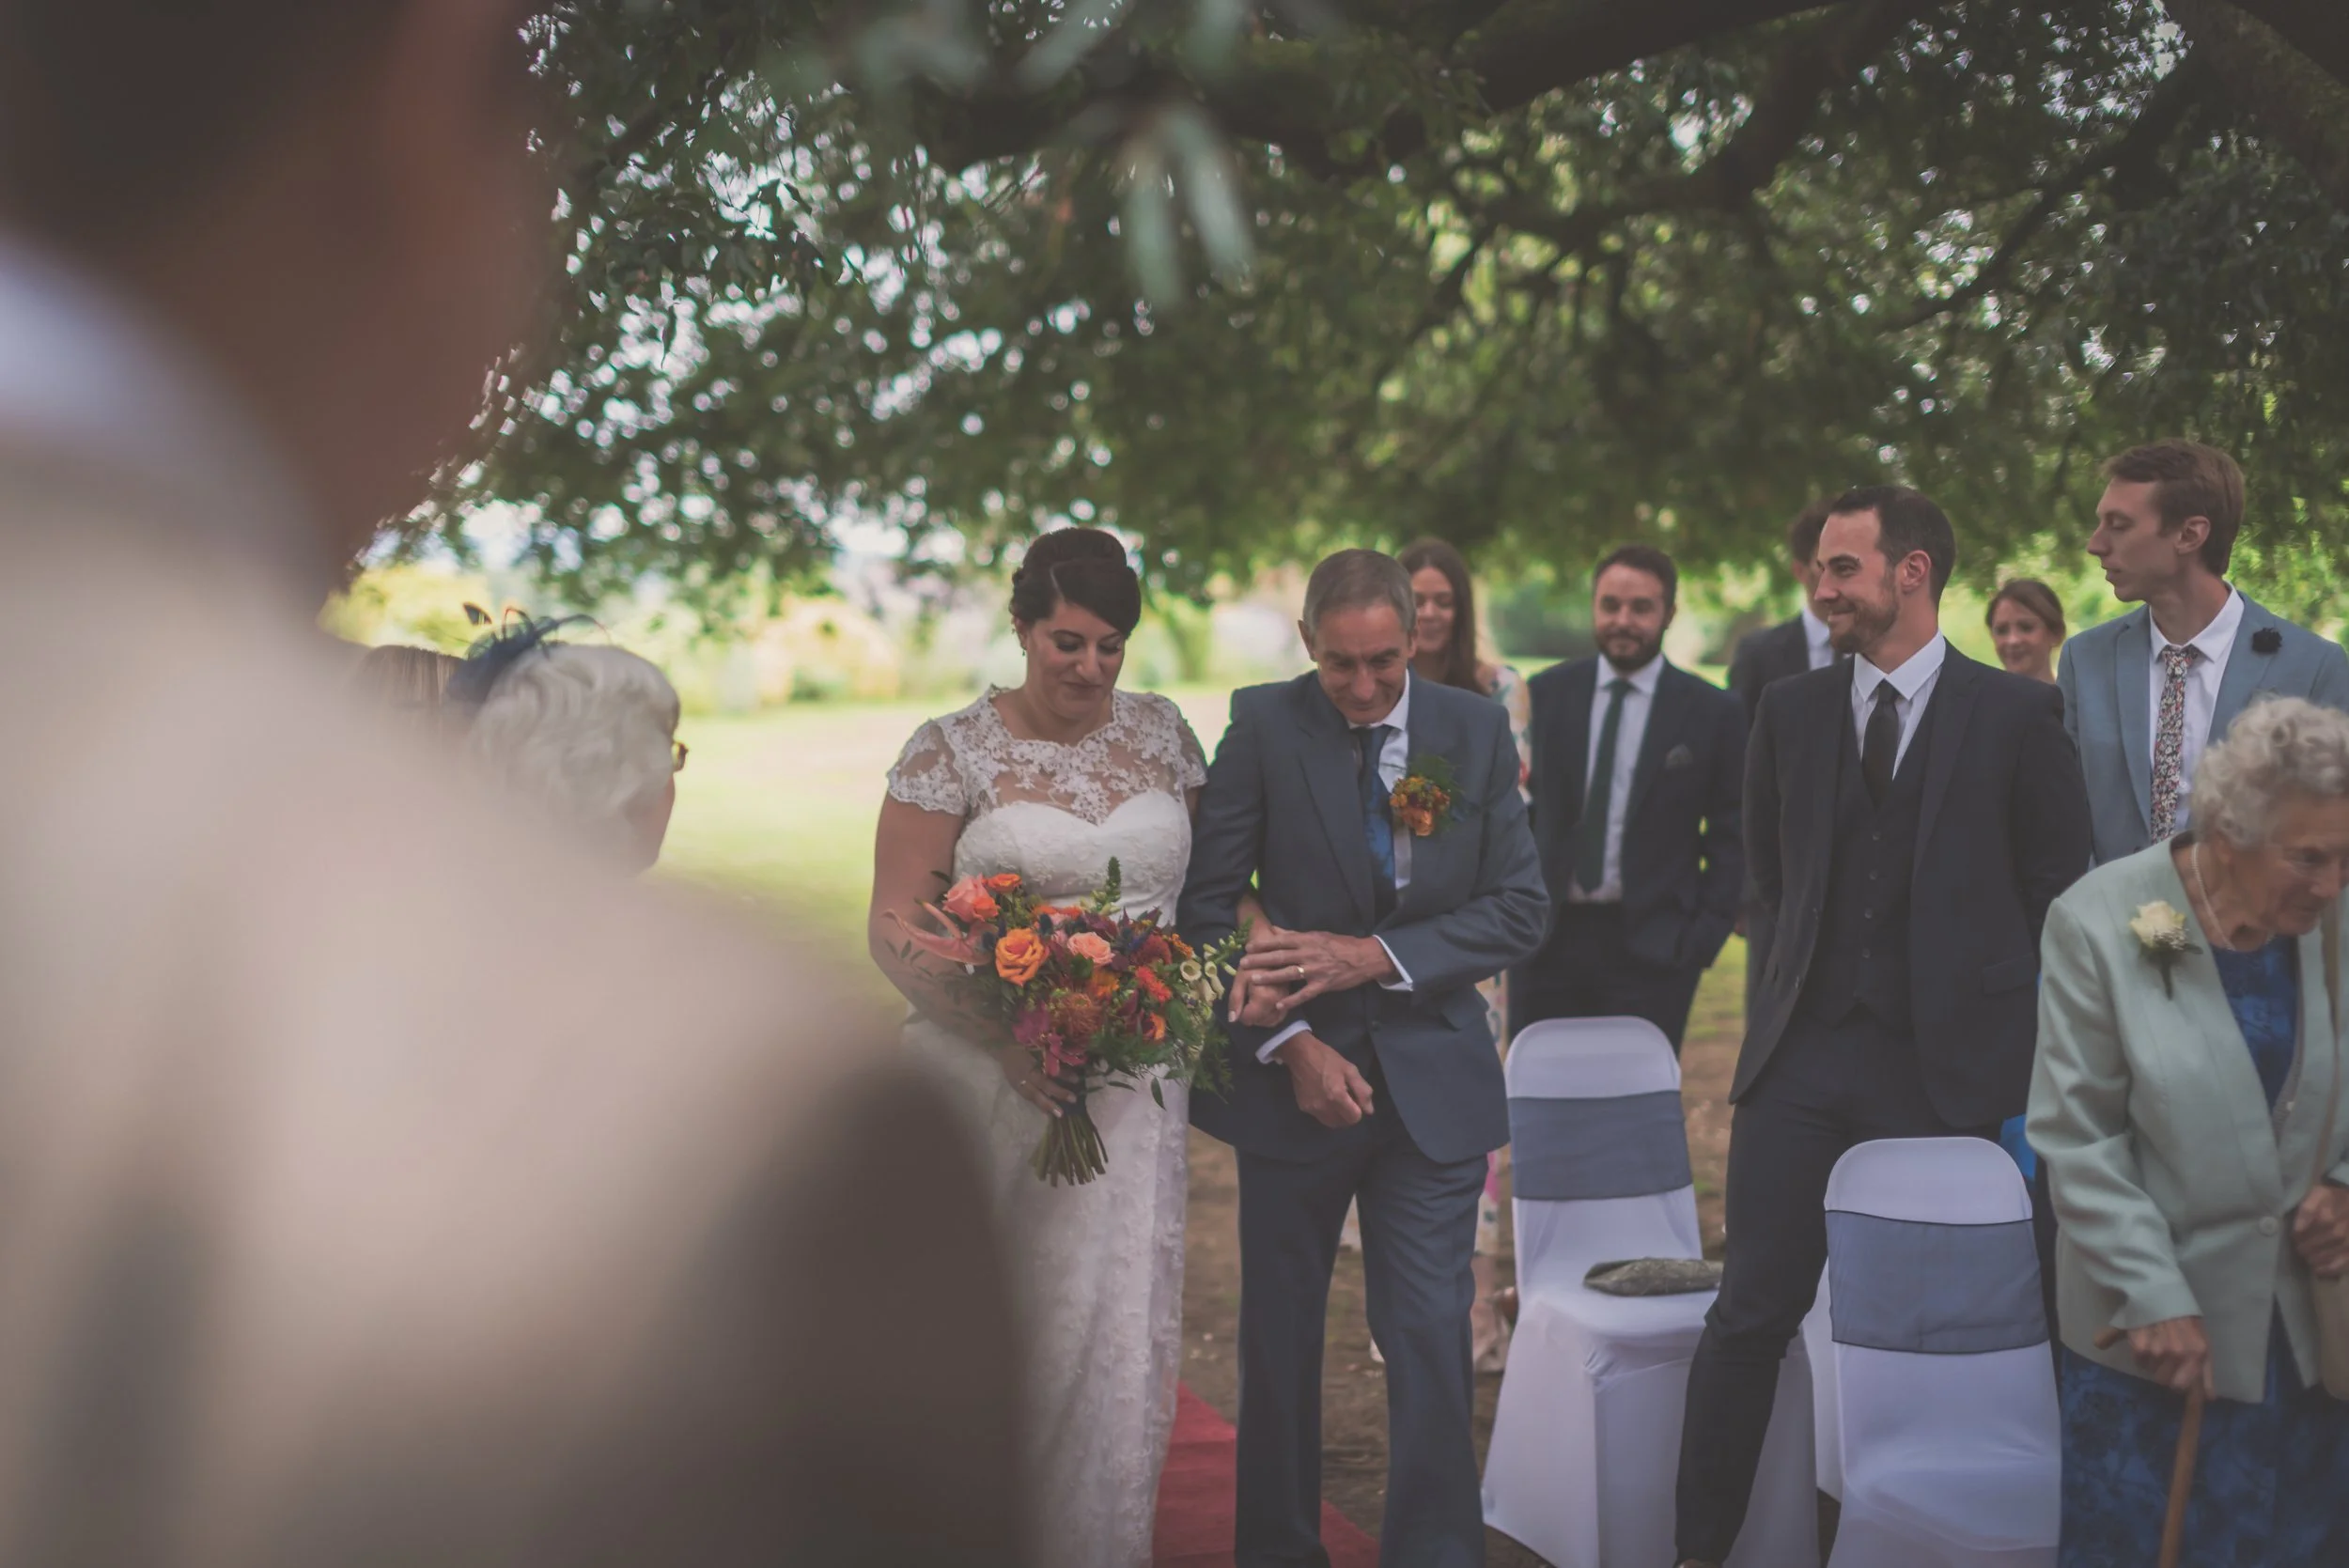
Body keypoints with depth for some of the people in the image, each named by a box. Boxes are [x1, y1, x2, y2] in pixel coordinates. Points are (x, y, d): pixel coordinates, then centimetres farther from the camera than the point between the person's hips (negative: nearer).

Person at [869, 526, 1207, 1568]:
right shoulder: (952, 751, -3)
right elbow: (896, 926, -5)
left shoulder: (1160, 732, 7)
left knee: (1117, 1326, 5)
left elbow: (1203, 882, 15)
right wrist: (1005, 1030, -19)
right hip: (996, 1083, -3)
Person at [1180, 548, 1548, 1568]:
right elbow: (1208, 907, -5)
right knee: (1279, 1339, 12)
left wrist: (1378, 957, -15)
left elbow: (1519, 908, -2)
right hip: (1294, 1078, 0)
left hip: (1433, 1079, 1)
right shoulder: (1263, 726, -5)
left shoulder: (1476, 732, 0)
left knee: (1430, 1339, -1)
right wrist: (1292, 1042, -13)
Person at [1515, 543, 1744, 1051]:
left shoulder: (1713, 713, 1)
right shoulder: (1546, 695, 7)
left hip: (1652, 947, -2)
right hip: (1547, 939, 2)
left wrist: (1704, 938, -4)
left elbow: (1730, 838, 4)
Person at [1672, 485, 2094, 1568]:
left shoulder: (2017, 716, -1)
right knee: (1753, 1310, 1)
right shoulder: (1790, 711, 8)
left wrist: (1985, 1008, 3)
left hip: (1950, 1064, -2)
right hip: (1804, 1054, 2)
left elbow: (2059, 891, 4)